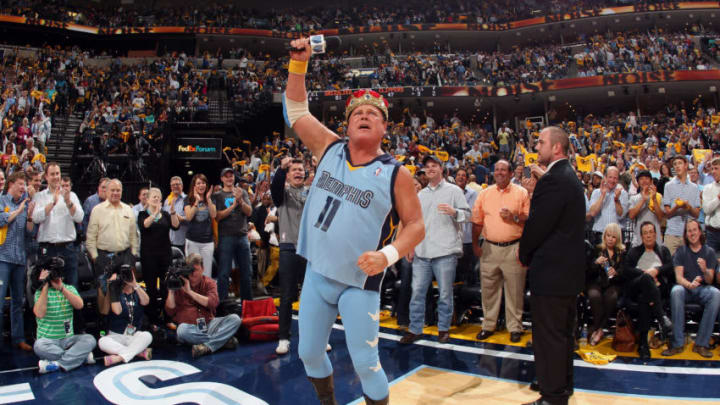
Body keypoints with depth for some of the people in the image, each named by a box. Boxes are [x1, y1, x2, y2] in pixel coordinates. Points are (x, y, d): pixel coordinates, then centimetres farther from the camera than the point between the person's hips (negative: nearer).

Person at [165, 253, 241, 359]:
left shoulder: (209, 283, 10)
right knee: (182, 330, -38)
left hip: (209, 324, 2)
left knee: (235, 318, -21)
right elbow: (170, 311, 0)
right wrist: (171, 290, -11)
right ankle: (223, 340, -26)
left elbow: (213, 303, -10)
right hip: (190, 327, -2)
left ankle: (207, 347, -34)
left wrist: (190, 291, -14)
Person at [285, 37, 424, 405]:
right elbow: (295, 110, 7)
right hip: (316, 275, 4)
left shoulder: (395, 174, -9)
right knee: (309, 354, 14)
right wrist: (299, 63, -6)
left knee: (365, 364, 0)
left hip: (359, 283, -4)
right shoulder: (329, 149, 1)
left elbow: (416, 224, -7)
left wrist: (389, 254, -25)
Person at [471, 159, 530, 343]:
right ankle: (488, 325, 19)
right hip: (489, 248, 3)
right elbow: (477, 221, 12)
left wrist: (515, 218, -16)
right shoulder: (485, 194, 10)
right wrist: (475, 244, 8)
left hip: (513, 248, -3)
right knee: (489, 288, 8)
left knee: (514, 290, 2)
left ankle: (515, 327, 14)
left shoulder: (522, 193, 2)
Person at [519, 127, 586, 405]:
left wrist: (525, 256, -2)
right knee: (563, 333, 20)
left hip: (551, 272, -11)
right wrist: (530, 254, 12)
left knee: (549, 337, -1)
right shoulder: (569, 176, 13)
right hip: (569, 269, 11)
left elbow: (537, 225, -20)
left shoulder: (553, 179, -20)